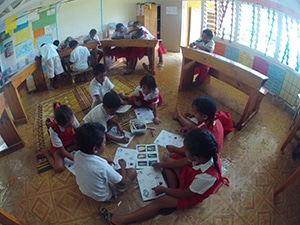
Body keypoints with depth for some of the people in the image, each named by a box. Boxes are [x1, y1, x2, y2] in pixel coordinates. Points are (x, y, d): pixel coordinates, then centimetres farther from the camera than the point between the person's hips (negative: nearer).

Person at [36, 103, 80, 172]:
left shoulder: (71, 117, -30)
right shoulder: (54, 130, -37)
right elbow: (62, 150, -28)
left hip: (71, 138, 5)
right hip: (59, 145, -4)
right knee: (59, 168, -22)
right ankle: (46, 153, 5)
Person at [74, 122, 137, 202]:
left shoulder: (77, 155, -21)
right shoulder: (103, 166, -39)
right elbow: (122, 182, -21)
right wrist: (123, 166, -5)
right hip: (103, 196, -6)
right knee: (132, 172, 0)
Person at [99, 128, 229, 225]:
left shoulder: (207, 177, -43)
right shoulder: (207, 154, -25)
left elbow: (186, 194, -27)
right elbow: (185, 161, -5)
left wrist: (164, 189, -16)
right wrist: (162, 164, 0)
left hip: (191, 195, -7)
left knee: (160, 202, -19)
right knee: (168, 163, 6)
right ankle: (173, 190, -1)